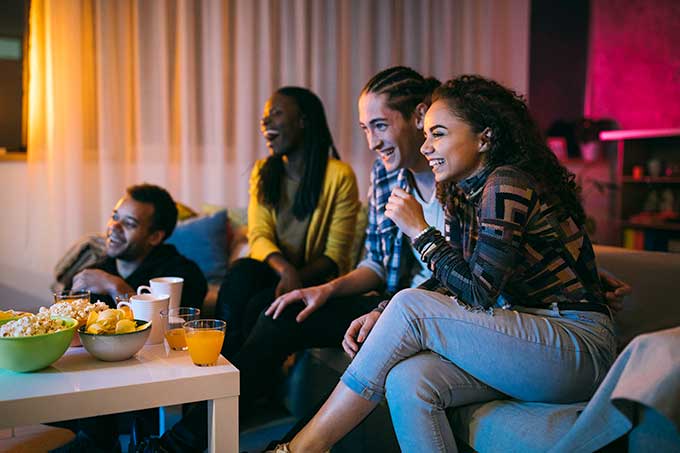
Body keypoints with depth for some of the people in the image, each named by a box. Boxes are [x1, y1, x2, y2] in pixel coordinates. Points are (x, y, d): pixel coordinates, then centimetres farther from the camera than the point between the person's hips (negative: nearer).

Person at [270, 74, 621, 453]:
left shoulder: (506, 184, -15)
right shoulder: (464, 194, 11)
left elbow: (480, 293, -20)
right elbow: (451, 283, 10)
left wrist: (420, 231, -14)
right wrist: (381, 315, -3)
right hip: (532, 340, 7)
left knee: (411, 307, -21)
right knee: (407, 382, -20)